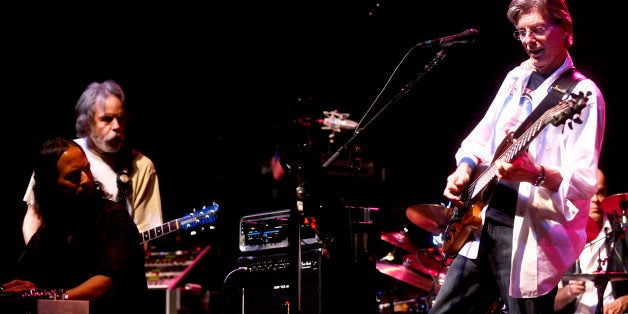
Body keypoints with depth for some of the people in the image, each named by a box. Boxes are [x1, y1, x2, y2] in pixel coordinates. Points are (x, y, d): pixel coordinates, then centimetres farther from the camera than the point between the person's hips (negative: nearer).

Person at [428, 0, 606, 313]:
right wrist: (466, 167, 3)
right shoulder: (516, 78, 13)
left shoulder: (582, 94, -11)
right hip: (479, 218, 8)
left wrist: (537, 174, -38)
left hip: (531, 233, -7)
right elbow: (481, 136, 23)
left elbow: (585, 181, -20)